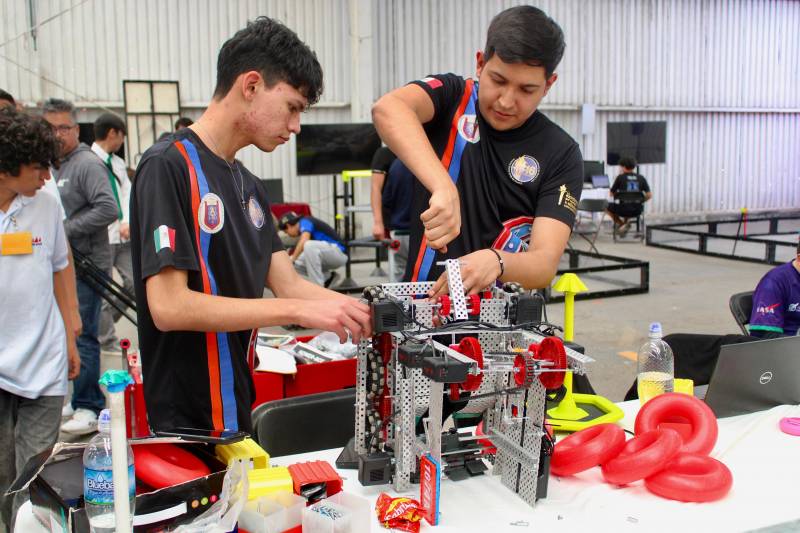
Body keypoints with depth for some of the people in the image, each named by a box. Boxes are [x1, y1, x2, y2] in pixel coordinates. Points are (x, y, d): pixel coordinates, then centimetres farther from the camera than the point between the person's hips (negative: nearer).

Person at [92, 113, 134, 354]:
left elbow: (127, 193, 9)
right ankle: (108, 341, 14)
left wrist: (127, 221, -9)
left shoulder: (118, 162, 16)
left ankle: (103, 323, 25)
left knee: (135, 282, 4)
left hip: (123, 234, 7)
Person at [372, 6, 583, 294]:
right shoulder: (451, 96, -3)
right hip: (423, 301, 0)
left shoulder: (561, 154, -4)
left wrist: (494, 262, -36)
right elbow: (387, 109, -26)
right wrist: (443, 188, -41)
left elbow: (545, 263, -14)